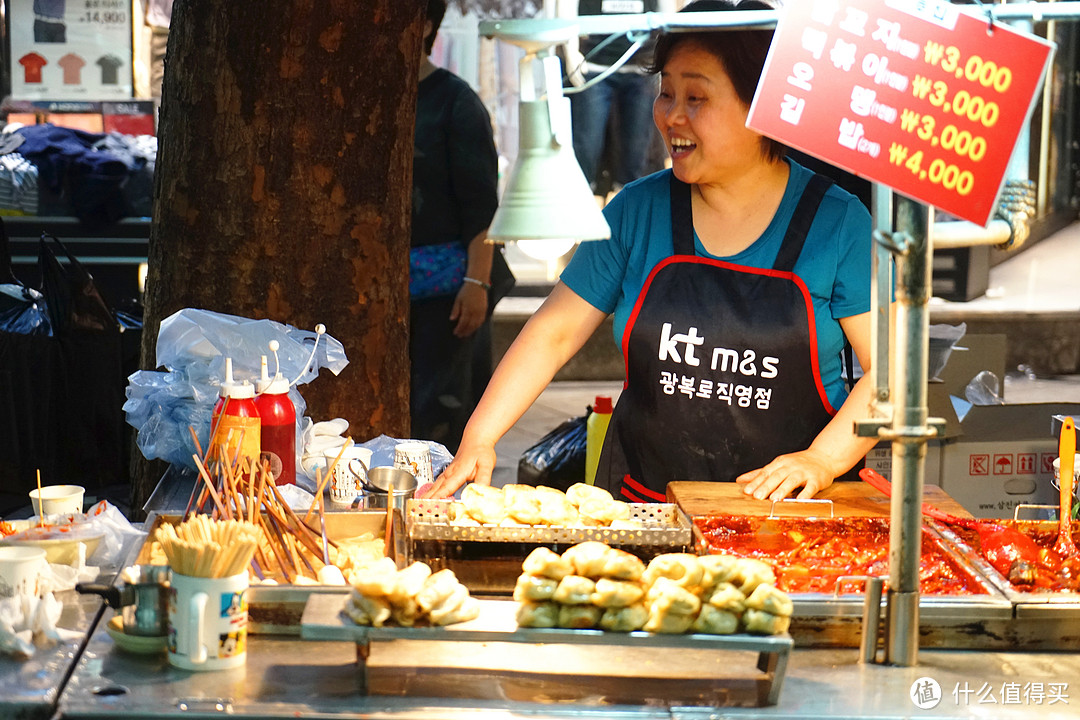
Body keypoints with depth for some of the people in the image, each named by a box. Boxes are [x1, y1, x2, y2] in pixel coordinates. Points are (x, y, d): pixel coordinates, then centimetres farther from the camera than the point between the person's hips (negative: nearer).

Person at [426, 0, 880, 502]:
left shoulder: (838, 221, 1)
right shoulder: (638, 211, 8)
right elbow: (554, 334, 10)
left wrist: (823, 460, -14)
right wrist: (479, 437, -1)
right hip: (643, 508, 2)